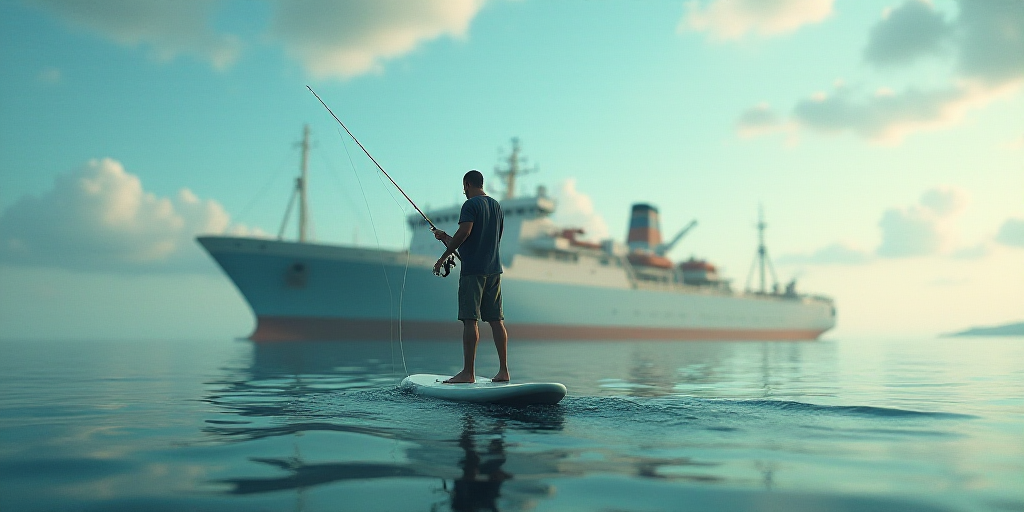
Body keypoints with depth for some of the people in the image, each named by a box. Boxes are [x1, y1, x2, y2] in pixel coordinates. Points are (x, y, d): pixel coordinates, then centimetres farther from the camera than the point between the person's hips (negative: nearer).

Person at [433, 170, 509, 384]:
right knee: (496, 320, 7)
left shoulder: (471, 204, -6)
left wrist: (443, 257, -11)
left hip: (473, 270, -8)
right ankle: (503, 370, 7)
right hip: (494, 269, 8)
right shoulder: (496, 205, 19)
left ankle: (468, 372, -7)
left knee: (470, 320, -7)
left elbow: (464, 232, -20)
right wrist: (448, 239, 29)